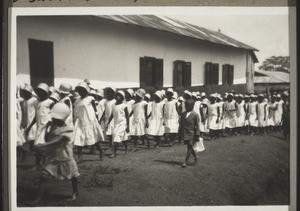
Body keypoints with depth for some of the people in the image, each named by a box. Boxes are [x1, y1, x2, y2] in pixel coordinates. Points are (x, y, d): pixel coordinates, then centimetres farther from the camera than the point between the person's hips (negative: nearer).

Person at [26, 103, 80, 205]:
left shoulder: (68, 130, -18)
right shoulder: (53, 126, 2)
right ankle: (38, 198, -4)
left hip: (65, 159, -5)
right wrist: (46, 128, -7)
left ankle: (75, 192, 39)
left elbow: (56, 142, -29)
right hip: (53, 158, 5)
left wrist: (42, 146, -35)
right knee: (43, 176, -7)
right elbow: (47, 140, 6)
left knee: (72, 177, 13)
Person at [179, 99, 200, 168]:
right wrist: (180, 133, 13)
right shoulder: (183, 114, 6)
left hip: (191, 134, -5)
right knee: (189, 147, 13)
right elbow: (181, 124, 14)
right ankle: (195, 157, 35)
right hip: (185, 133, 5)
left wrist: (197, 135, -8)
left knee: (189, 148, -2)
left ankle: (185, 162, 1)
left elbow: (197, 126, -7)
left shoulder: (195, 115, -9)